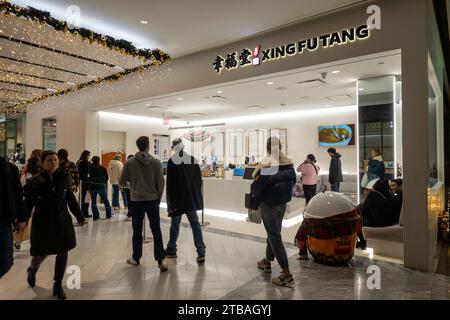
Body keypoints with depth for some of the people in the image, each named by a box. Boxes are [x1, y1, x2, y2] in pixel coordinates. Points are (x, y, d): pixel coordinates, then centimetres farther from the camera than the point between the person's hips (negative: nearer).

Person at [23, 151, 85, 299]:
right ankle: (32, 270, 48)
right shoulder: (34, 181, -10)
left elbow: (70, 198, 5)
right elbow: (28, 204, -7)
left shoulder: (64, 177, -3)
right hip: (42, 223, -2)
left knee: (63, 252, 5)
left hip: (62, 221, 2)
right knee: (42, 252, 10)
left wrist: (79, 216, 9)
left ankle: (58, 285, 24)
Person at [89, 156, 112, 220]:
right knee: (106, 201, 12)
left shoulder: (90, 168, -3)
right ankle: (108, 215, 13)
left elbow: (89, 177, -1)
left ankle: (96, 216, 5)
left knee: (93, 202, 8)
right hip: (101, 186, 0)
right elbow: (106, 177, 0)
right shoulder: (102, 168, -2)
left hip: (92, 187, 0)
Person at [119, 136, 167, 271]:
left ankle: (136, 258, 24)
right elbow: (160, 183, -4)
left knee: (137, 231, 13)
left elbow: (122, 182, 3)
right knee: (156, 231, 4)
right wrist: (158, 198, 9)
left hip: (137, 201, 1)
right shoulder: (156, 162, -3)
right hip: (152, 200, 0)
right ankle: (160, 259, 0)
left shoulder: (129, 162, -3)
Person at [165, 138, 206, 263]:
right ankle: (201, 253, 1)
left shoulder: (172, 161, -10)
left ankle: (171, 250, 24)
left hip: (177, 199, -3)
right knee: (195, 224, 6)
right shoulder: (193, 160, 4)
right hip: (192, 199, 4)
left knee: (175, 224, 10)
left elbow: (170, 183, -11)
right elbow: (199, 179, 8)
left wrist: (170, 200, -5)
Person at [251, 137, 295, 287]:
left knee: (274, 235, 0)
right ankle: (267, 262, 38)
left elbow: (258, 184, -17)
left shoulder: (266, 163, -19)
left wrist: (254, 192, 4)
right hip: (283, 202, 7)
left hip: (269, 203, -6)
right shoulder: (289, 163, 0)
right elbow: (292, 180, 11)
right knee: (274, 231, 21)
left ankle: (287, 274, 0)